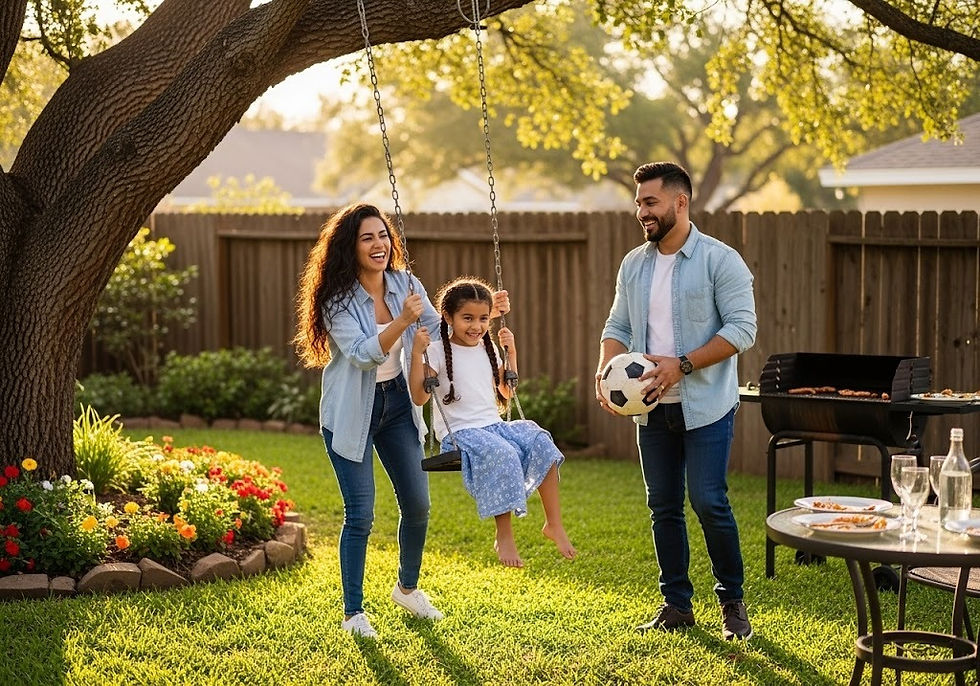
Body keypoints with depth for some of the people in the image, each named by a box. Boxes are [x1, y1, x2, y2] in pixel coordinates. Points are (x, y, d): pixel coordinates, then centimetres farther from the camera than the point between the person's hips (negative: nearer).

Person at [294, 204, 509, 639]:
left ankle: (407, 588, 34)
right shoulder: (338, 299, -17)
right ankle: (353, 613, 9)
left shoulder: (405, 284, -2)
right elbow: (362, 354, -29)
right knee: (360, 516, -6)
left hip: (398, 404, 5)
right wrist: (402, 321, -42)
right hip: (351, 414, -5)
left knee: (417, 504, 10)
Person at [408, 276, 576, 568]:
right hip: (458, 432, -6)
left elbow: (507, 392, 26)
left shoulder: (488, 349, 16)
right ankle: (504, 537, -23)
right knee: (503, 455, -34)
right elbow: (419, 397, -11)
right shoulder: (438, 351, -4)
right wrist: (417, 354, -19)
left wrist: (511, 352, 17)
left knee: (539, 441, -20)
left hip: (493, 426, 6)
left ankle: (554, 523, -14)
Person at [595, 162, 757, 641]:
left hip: (705, 406, -6)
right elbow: (617, 327, 14)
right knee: (663, 507, 9)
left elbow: (742, 329, -14)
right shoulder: (633, 265, 10)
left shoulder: (719, 260, -9)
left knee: (709, 503, -8)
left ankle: (732, 603, 9)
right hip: (652, 407, 6)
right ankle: (677, 605, 20)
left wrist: (682, 365, -21)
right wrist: (605, 372, -6)